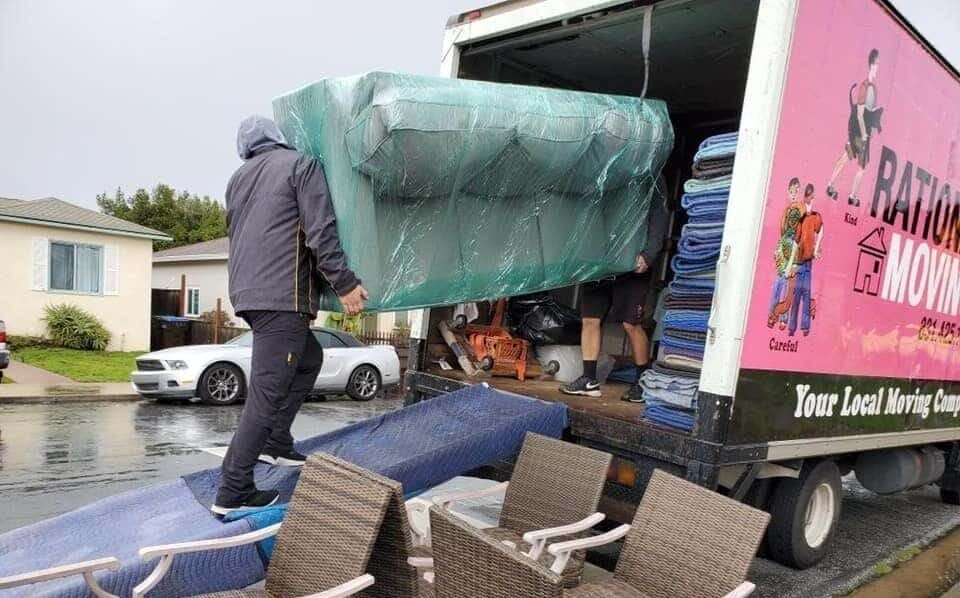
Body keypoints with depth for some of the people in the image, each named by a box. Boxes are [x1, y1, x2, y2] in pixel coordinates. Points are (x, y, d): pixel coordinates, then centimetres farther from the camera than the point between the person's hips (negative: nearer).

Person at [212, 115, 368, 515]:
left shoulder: (238, 180, 22)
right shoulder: (301, 164, 1)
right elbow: (320, 232, -11)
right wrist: (344, 284, -10)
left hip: (247, 292, 8)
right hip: (283, 295, -8)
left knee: (309, 359, 24)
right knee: (266, 393, -6)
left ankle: (276, 444, 22)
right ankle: (233, 493, -2)